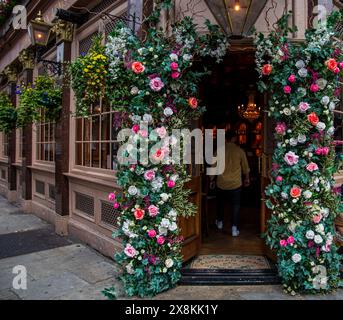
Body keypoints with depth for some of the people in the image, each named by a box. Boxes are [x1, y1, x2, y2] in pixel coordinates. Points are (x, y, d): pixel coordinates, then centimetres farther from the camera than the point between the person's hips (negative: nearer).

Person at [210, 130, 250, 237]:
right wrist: (247, 178, 20)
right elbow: (245, 167, 3)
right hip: (235, 184, -1)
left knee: (221, 203, 21)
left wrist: (212, 180, 14)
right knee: (236, 205, 10)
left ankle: (220, 222, 38)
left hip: (221, 184, 2)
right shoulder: (239, 151, -6)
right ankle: (234, 229, 9)